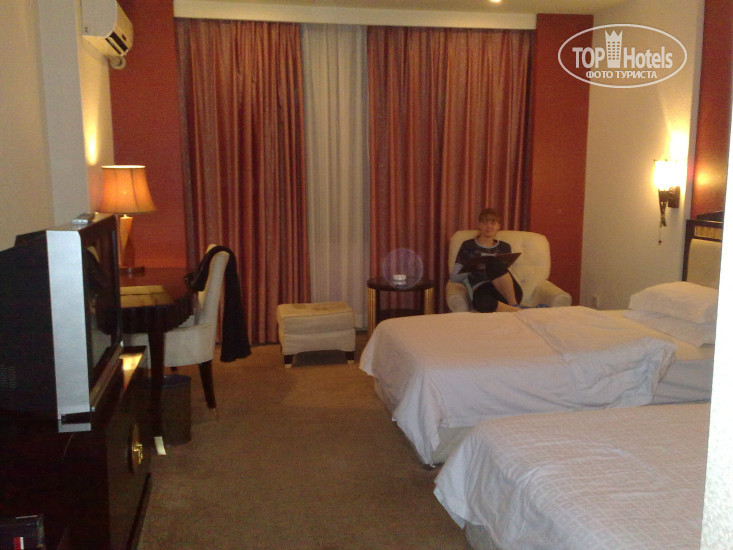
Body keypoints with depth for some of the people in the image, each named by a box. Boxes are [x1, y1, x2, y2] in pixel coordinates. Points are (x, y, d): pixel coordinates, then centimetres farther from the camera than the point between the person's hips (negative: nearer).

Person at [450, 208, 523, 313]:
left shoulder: (504, 247, 24)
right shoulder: (468, 246, 16)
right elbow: (454, 277, 11)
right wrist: (472, 267, -7)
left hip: (510, 292, 3)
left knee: (493, 262, -31)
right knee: (480, 303, -43)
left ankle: (514, 304, -25)